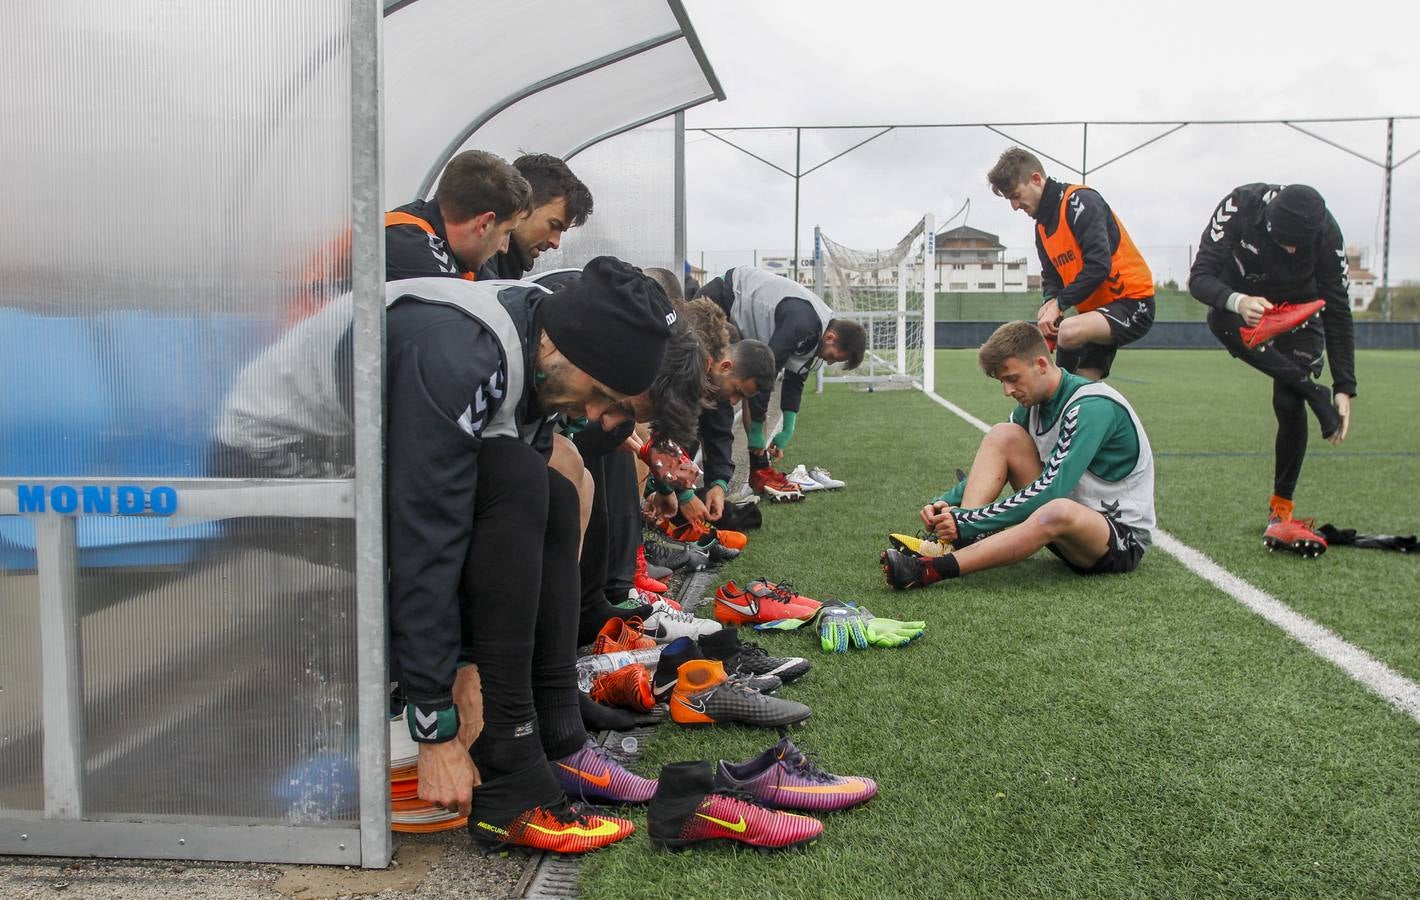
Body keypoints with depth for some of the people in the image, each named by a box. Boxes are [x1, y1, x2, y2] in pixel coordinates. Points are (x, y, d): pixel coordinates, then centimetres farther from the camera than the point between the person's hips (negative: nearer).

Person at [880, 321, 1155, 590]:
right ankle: (953, 539, -24)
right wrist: (946, 502, -9)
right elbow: (996, 467, 11)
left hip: (1124, 539, -8)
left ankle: (929, 571, -43)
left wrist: (970, 521, -32)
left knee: (1057, 511, -42)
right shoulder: (1033, 404, 4)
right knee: (1003, 435, -7)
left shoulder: (1093, 407, -22)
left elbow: (1051, 490, -31)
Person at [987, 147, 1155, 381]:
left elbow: (1099, 265, -24)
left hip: (1132, 302, -9)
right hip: (1097, 309, 9)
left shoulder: (1080, 201, -14)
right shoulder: (1042, 226, 13)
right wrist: (1051, 302, -8)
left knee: (1069, 332, -35)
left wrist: (1059, 304, -20)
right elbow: (1051, 277, 15)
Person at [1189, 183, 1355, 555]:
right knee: (1221, 320, -37)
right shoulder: (1240, 207, -33)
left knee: (1289, 405, -14)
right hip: (1239, 304, 0)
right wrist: (1237, 302, -55)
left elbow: (1338, 313, -20)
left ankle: (1281, 511, -2)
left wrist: (1344, 387, -23)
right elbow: (1199, 278, -32)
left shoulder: (1326, 234, -27)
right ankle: (1314, 393, -32)